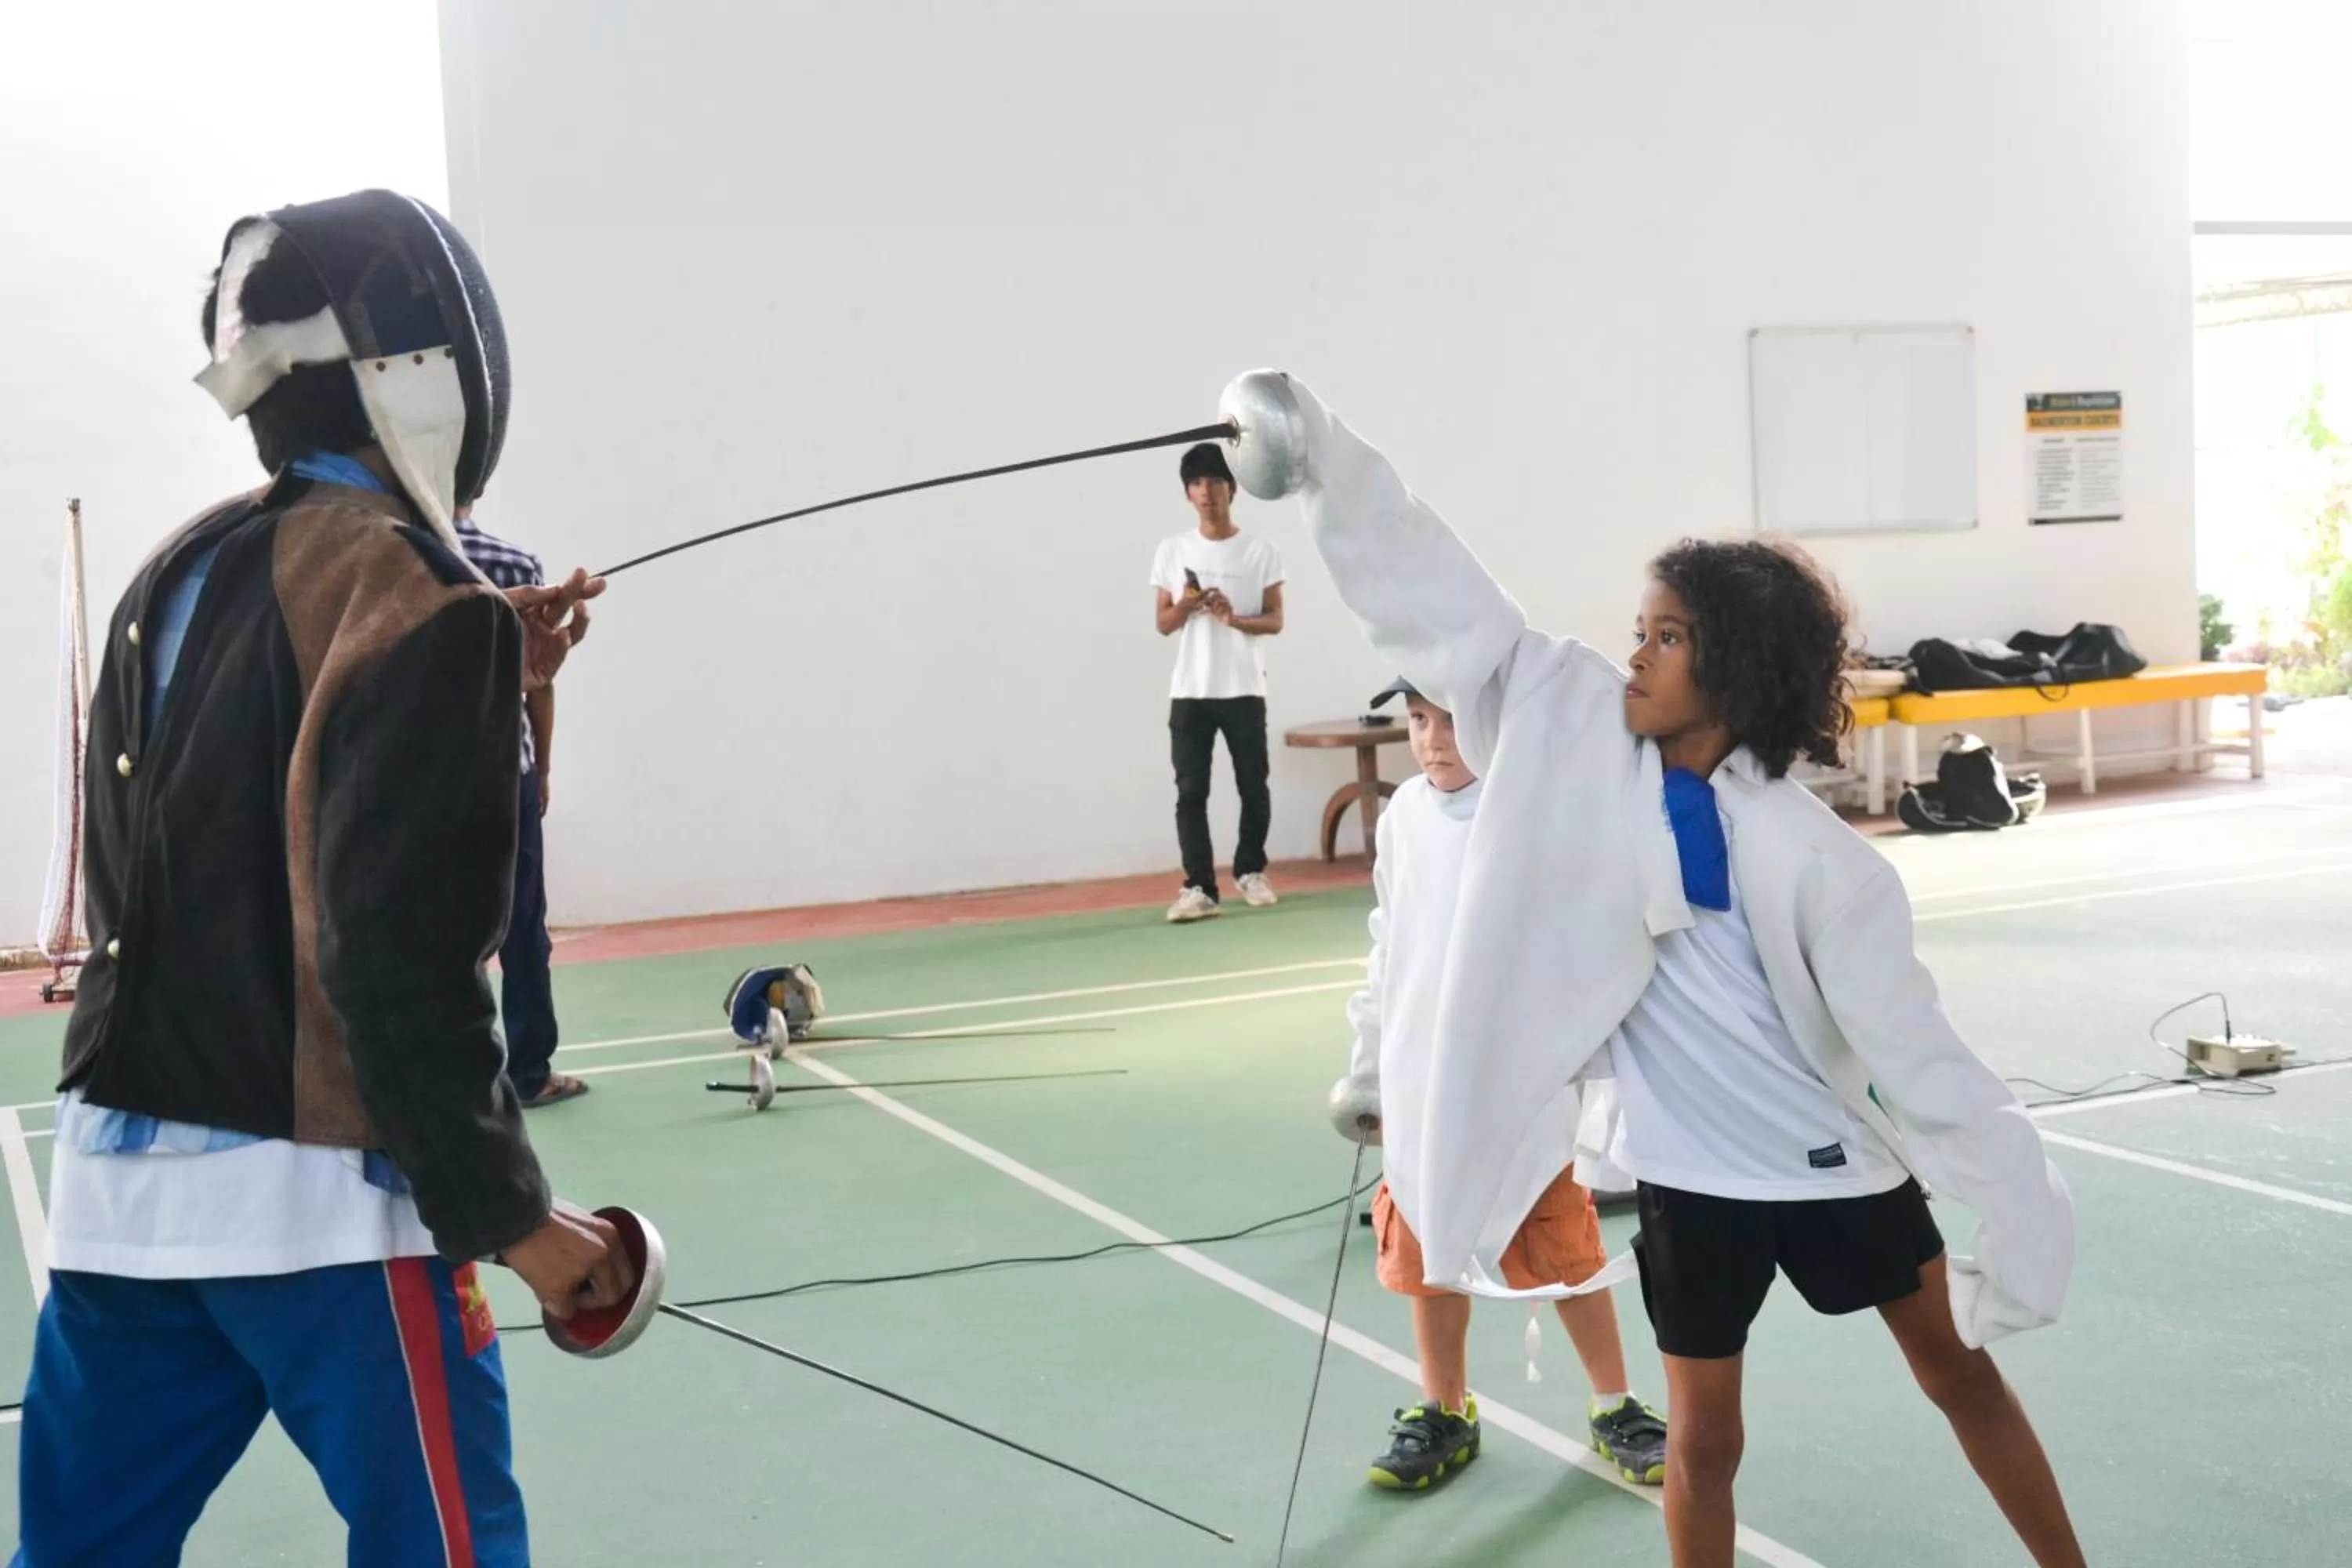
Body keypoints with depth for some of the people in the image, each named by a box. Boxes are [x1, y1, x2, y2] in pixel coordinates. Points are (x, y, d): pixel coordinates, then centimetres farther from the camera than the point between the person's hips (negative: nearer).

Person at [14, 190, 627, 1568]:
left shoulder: (177, 575, 8)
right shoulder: (421, 604, -15)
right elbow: (400, 964, -19)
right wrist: (506, 1209, -11)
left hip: (126, 1170, 7)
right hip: (313, 1189, -7)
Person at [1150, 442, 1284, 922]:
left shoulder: (1260, 552, 2)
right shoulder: (1172, 550, 6)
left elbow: (1275, 621, 2)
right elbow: (1163, 623, 8)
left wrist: (1235, 618, -17)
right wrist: (1185, 605, -14)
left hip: (1243, 689, 0)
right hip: (1189, 691, 1)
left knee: (1254, 787, 6)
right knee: (1191, 791, -6)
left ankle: (1250, 872, 25)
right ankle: (1199, 888, -6)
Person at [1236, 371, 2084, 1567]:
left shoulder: (1809, 858, -24)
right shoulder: (1590, 740, -14)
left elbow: (1913, 1041, -20)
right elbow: (1453, 615, -15)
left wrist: (2017, 1212, -18)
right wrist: (1322, 458, -20)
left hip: (1838, 1160, -2)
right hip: (1694, 1171, 3)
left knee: (1964, 1378, 18)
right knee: (1703, 1442, 12)